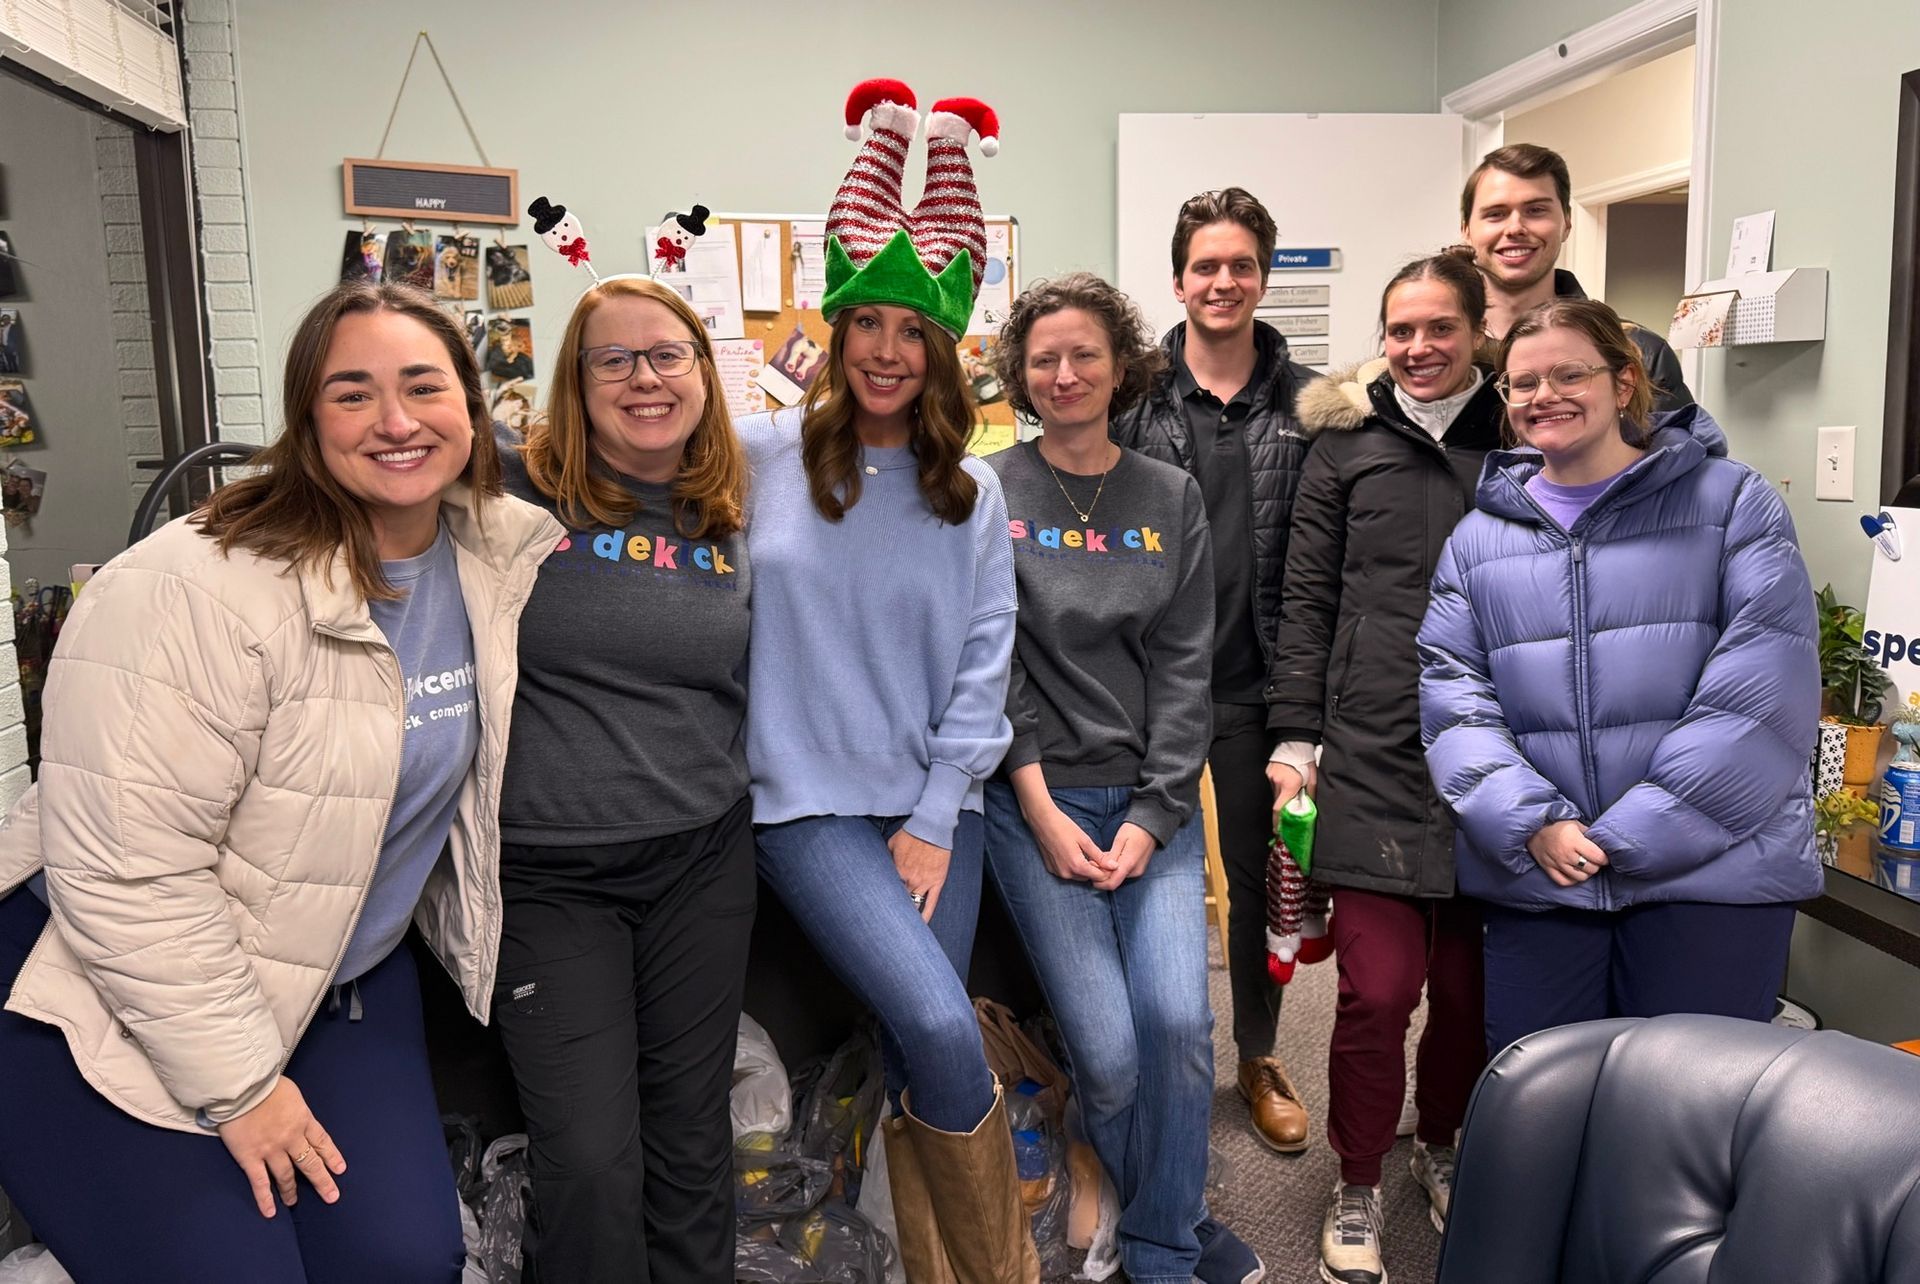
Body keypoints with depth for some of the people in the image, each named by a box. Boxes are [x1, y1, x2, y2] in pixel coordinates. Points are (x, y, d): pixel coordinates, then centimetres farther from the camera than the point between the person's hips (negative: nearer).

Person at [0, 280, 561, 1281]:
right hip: (122, 1005, -5)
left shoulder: (508, 553, -5)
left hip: (350, 978, 6)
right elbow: (126, 876, -25)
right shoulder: (197, 589, -26)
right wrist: (242, 1083, -19)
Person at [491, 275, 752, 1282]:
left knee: (691, 1141, 15)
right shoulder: (516, 488, -7)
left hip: (702, 864, 4)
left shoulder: (734, 517, 6)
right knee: (591, 1162, 0)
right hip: (548, 875, -3)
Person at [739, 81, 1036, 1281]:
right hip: (810, 798, -2)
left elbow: (984, 663, 2)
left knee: (921, 1062, 6)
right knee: (941, 1030, -15)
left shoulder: (972, 494, 3)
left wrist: (935, 819, -2)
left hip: (938, 806, 3)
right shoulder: (762, 454, -1)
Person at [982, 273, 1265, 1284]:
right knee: (1107, 1048, -10)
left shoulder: (1171, 498, 8)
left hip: (1155, 799, 2)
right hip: (1035, 799, -2)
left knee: (1179, 1017, -15)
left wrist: (1150, 818, -5)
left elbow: (1185, 666, 4)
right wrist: (1044, 812, -9)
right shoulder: (988, 496, 0)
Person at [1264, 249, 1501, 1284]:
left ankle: (1441, 1144, 37)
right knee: (1378, 987, -4)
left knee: (1469, 982, 10)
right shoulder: (1347, 443, 5)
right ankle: (1357, 1186, 19)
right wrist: (1296, 738, -1)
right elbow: (1307, 600, 4)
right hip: (1372, 752, -2)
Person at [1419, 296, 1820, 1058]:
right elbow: (1451, 691, 2)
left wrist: (1640, 832, -14)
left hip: (1710, 873, -2)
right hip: (1535, 879, 3)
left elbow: (1767, 685, -9)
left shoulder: (1732, 502, 1)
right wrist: (1532, 823, -13)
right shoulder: (1478, 537, 10)